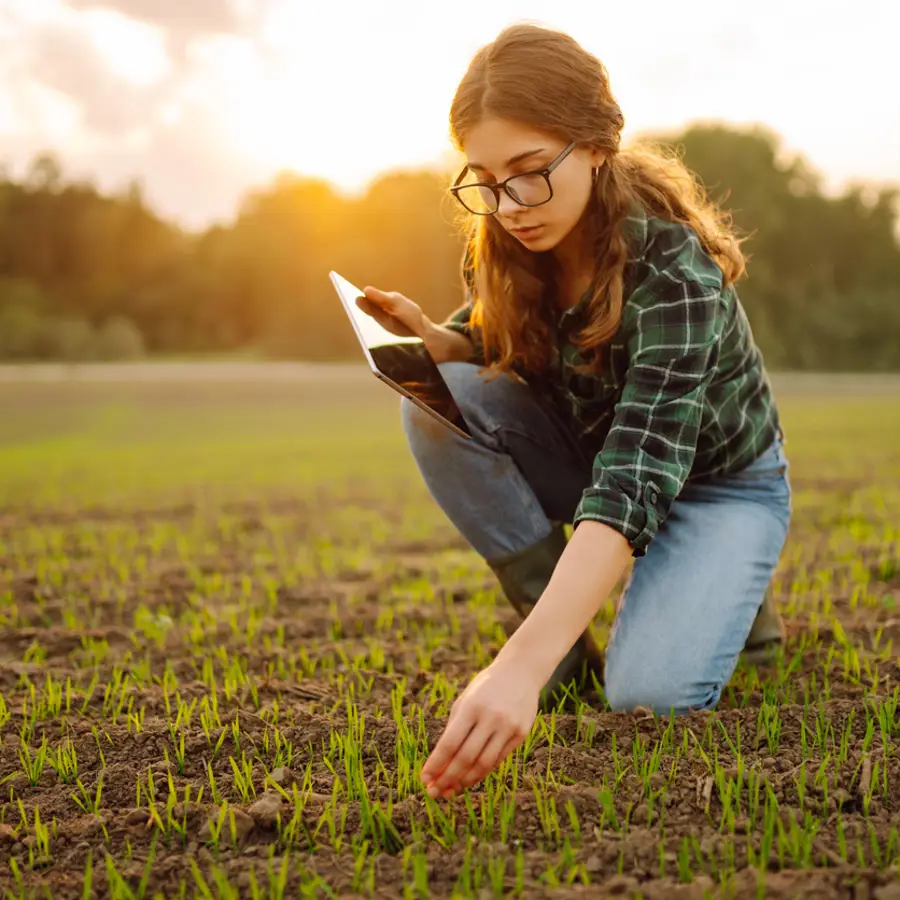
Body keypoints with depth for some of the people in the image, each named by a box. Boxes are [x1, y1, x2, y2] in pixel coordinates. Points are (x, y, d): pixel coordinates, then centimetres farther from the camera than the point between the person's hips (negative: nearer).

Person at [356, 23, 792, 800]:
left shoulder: (671, 268, -34)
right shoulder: (507, 247, -15)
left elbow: (632, 484, -44)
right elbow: (484, 354, 2)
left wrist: (520, 667, -56)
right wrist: (429, 338, -25)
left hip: (718, 482, -5)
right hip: (595, 449, 5)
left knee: (650, 693, -28)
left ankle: (732, 597, 7)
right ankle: (567, 641, -10)